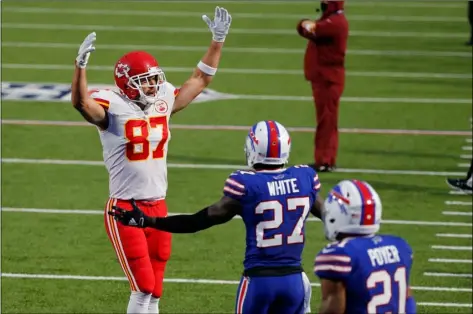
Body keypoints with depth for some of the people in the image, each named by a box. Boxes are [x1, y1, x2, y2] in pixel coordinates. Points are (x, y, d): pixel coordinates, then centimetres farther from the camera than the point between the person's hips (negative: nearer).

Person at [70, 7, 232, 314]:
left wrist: (217, 41, 13)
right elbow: (82, 103, -32)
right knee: (143, 286, -11)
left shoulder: (163, 102, 6)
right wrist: (81, 64, -47)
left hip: (158, 207, 6)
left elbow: (200, 80, 18)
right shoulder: (113, 108, -12)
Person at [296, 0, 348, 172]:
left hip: (329, 78, -10)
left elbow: (312, 30, -24)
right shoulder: (328, 20, 17)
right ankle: (324, 159, 21)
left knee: (327, 120, -9)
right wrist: (307, 25, -9)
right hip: (321, 76, 10)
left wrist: (309, 26, -3)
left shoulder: (336, 22, -16)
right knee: (324, 119, 14)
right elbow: (303, 27, 12)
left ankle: (325, 161, -10)